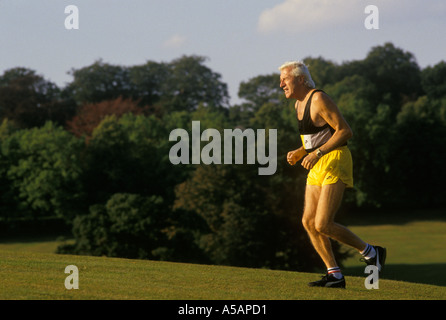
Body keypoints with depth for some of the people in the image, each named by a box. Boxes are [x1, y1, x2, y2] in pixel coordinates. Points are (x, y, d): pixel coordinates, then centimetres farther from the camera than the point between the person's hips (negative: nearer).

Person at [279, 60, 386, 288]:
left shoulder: (319, 99, -16)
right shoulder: (299, 103, 14)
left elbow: (345, 131, -19)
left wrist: (317, 153, -23)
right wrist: (299, 153, 7)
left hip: (335, 163, -10)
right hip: (318, 167, 10)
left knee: (322, 225, -14)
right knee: (309, 222, 2)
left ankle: (370, 253, 4)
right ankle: (335, 276, 7)